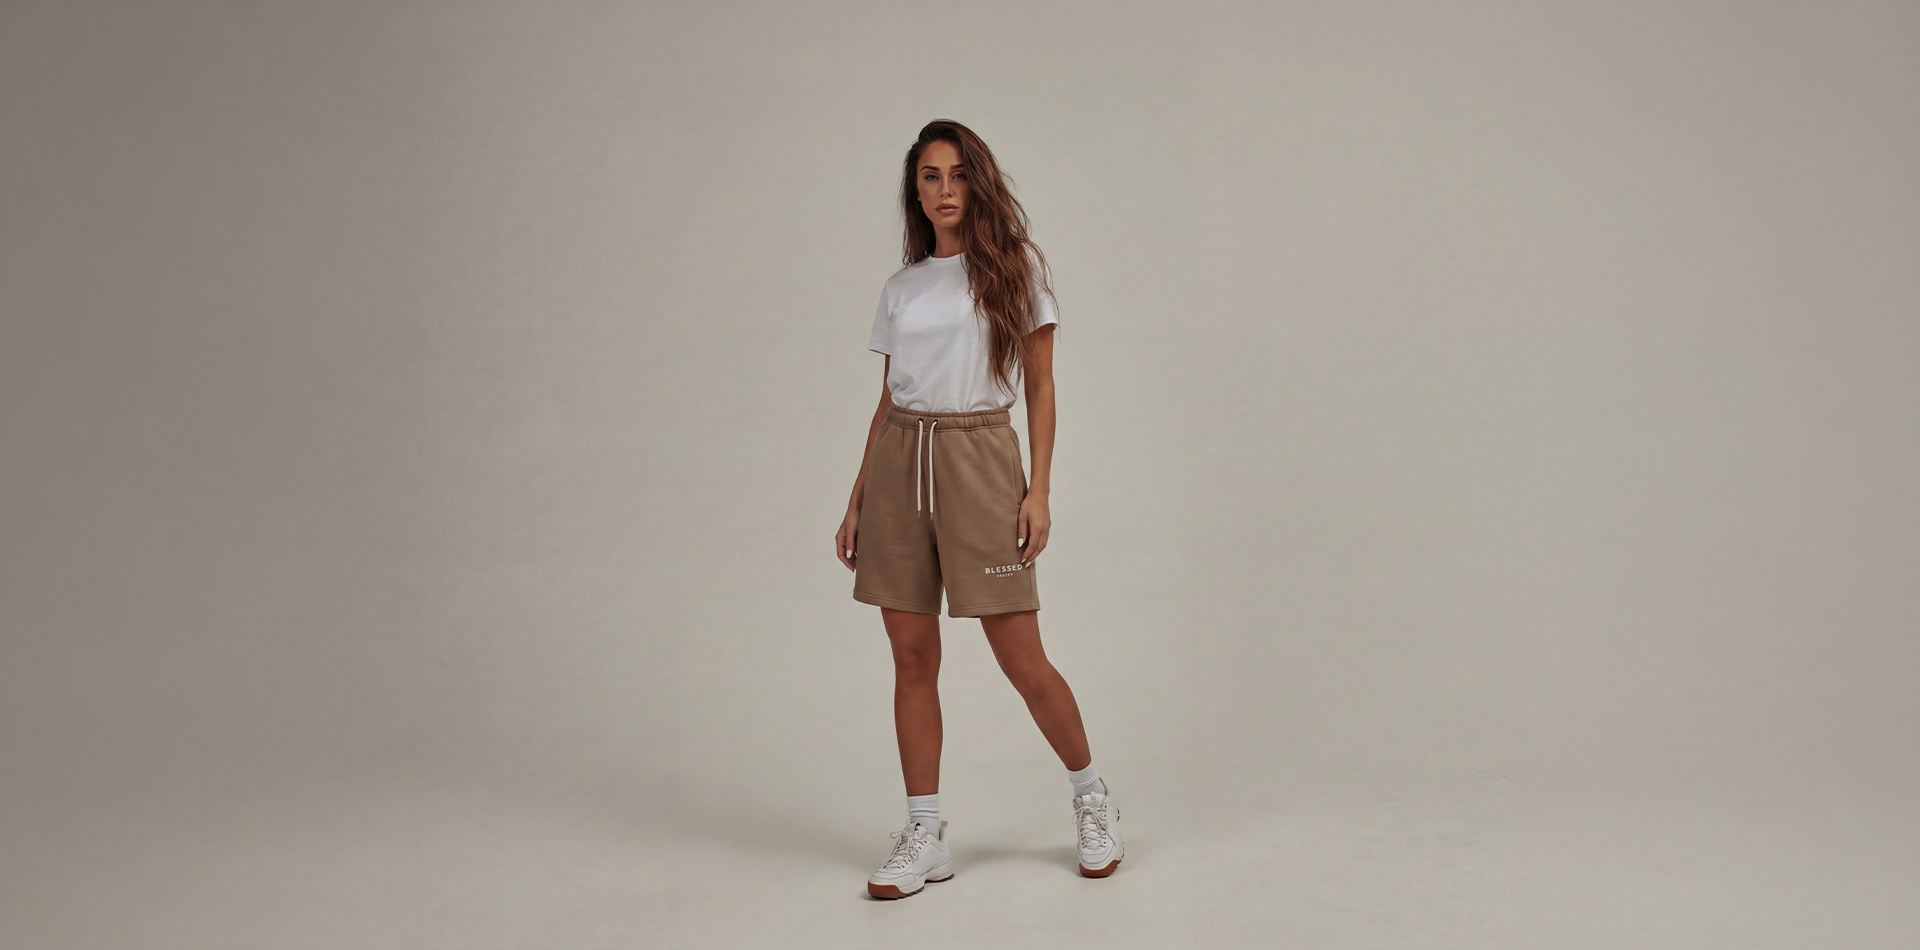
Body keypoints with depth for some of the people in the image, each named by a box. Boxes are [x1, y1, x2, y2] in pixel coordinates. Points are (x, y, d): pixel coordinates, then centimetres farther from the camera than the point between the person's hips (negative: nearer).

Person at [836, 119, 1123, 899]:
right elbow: (888, 400, 14)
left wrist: (1039, 491, -7)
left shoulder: (1013, 267, 4)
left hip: (979, 460, -3)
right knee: (912, 655, 4)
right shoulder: (901, 288, 12)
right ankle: (924, 835, 14)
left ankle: (1091, 795, 22)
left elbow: (1040, 388, 2)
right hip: (899, 461, 4)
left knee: (1020, 658, -3)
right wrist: (857, 505, 10)